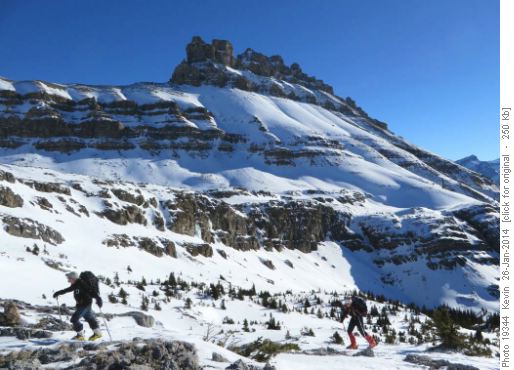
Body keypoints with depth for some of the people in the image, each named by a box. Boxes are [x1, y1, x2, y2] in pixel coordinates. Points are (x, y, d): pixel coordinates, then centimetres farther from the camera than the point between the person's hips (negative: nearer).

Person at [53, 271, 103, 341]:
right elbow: (68, 289, 23)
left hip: (85, 304, -9)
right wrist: (59, 292, 30)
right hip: (80, 304, 9)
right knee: (89, 318, 18)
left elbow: (91, 291, -30)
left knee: (74, 318, -8)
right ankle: (97, 333, 31)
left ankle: (80, 335, 4)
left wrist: (98, 298, -37)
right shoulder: (76, 285, 4)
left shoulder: (81, 284, -24)